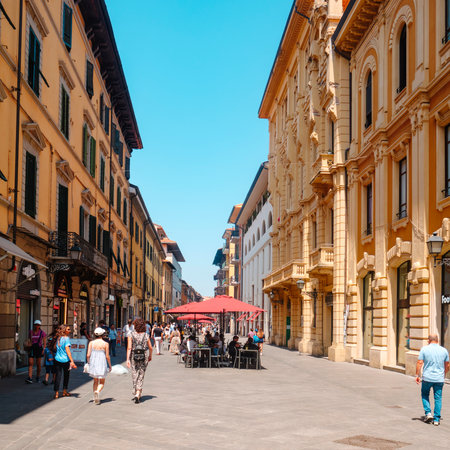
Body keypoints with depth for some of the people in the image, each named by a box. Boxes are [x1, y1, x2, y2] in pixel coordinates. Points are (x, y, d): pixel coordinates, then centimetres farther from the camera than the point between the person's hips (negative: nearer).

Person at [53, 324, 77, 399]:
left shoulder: (58, 338, 6)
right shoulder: (66, 339, -13)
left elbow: (55, 347, 16)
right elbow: (67, 350, -20)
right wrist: (72, 361, -23)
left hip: (57, 359, 5)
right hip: (65, 360, -5)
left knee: (58, 375, 5)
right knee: (66, 375, 14)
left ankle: (56, 392, 0)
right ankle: (64, 391, 23)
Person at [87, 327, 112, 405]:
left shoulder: (91, 343, -1)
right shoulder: (105, 344, -6)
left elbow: (88, 355, -3)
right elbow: (107, 356, -5)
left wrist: (88, 363, 13)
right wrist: (110, 366, 8)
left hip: (93, 363, 3)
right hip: (102, 364, -3)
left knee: (95, 381, 18)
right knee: (102, 382, 9)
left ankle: (96, 399, 11)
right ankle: (97, 391, -22)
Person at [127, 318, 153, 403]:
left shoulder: (131, 335, -6)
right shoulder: (146, 335, -1)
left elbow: (129, 348, -12)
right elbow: (150, 348, 4)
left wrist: (128, 359, -12)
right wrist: (150, 356, 21)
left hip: (134, 357, 0)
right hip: (144, 357, 0)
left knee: (134, 375, 14)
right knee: (141, 376, 5)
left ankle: (136, 394, 20)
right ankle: (137, 395, -8)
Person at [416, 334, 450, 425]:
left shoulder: (424, 349, -5)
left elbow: (419, 363, -8)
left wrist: (417, 375, -1)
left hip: (427, 378, -2)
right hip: (439, 378, 2)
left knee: (425, 395, 18)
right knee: (438, 398, 8)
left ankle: (428, 413, 5)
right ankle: (436, 419, 7)